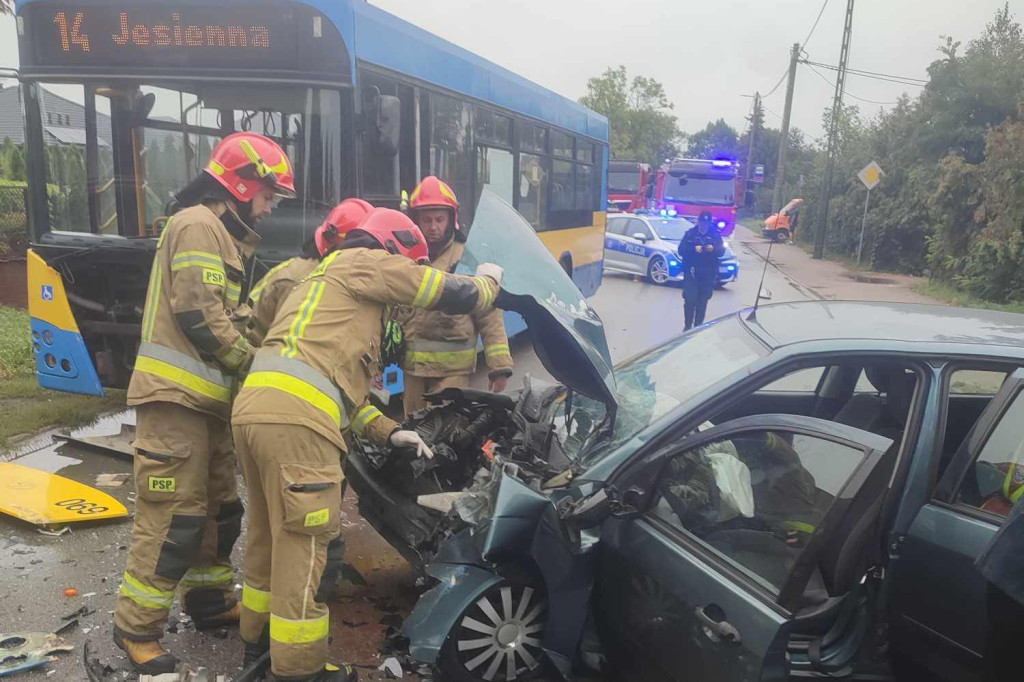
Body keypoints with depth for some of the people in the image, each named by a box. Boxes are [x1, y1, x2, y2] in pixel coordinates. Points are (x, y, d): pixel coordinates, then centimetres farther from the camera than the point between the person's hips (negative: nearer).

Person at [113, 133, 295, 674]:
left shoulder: (222, 235, 22)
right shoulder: (198, 226, -10)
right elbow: (199, 315, -18)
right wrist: (255, 363, -8)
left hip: (206, 399, 10)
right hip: (176, 397, -10)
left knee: (220, 506, 16)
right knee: (174, 517, -6)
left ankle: (210, 600, 30)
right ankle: (137, 628, 7)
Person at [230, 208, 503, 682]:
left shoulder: (328, 281, 34)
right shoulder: (363, 263, 6)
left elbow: (341, 384, 29)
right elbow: (455, 296, 6)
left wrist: (388, 432, 23)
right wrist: (488, 281, 27)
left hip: (255, 407, 10)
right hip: (293, 417, -10)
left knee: (272, 533, 23)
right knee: (306, 544, 0)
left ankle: (259, 636, 39)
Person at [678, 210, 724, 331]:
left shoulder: (715, 234, 8)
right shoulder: (690, 233, 4)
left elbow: (721, 251, 4)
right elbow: (681, 250, -2)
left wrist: (713, 249, -17)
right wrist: (694, 248, -19)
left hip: (708, 272, 2)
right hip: (691, 271, -2)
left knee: (703, 300, 4)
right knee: (690, 299, -8)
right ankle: (688, 325, 3)